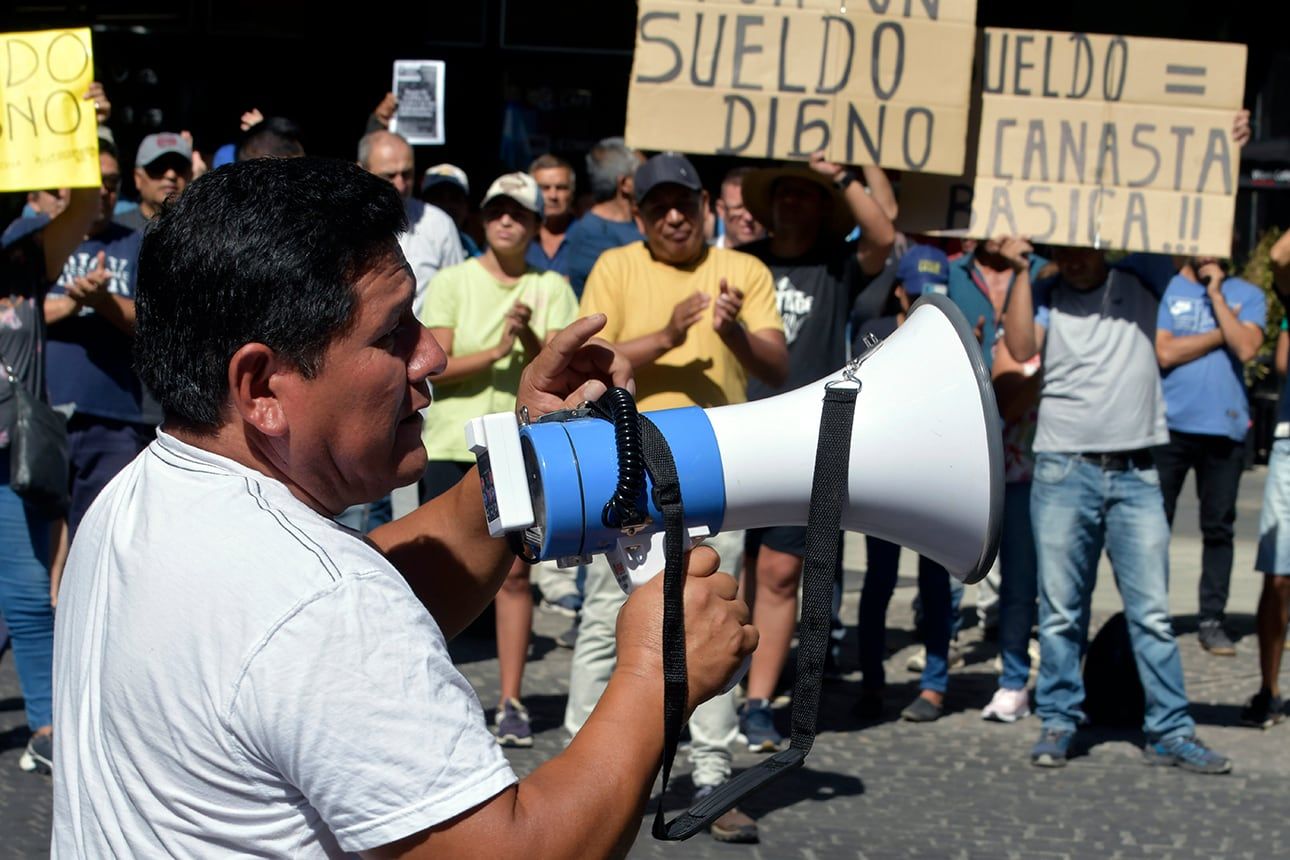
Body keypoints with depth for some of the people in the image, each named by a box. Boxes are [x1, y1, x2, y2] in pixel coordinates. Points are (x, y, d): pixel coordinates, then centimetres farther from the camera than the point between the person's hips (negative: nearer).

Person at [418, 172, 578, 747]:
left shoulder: (551, 289, 6)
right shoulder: (452, 282, 2)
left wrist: (529, 340, -21)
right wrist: (495, 353, -20)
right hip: (452, 445, -1)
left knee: (514, 571, 1)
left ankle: (510, 701, 8)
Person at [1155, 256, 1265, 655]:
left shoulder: (1246, 295, 9)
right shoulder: (1164, 289, 4)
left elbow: (1246, 348, -8)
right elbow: (1164, 352, -7)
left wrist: (1216, 294, -7)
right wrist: (1222, 332, -3)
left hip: (1225, 427, 1)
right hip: (1170, 426, -1)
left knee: (1219, 528, 4)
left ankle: (1213, 620, 10)